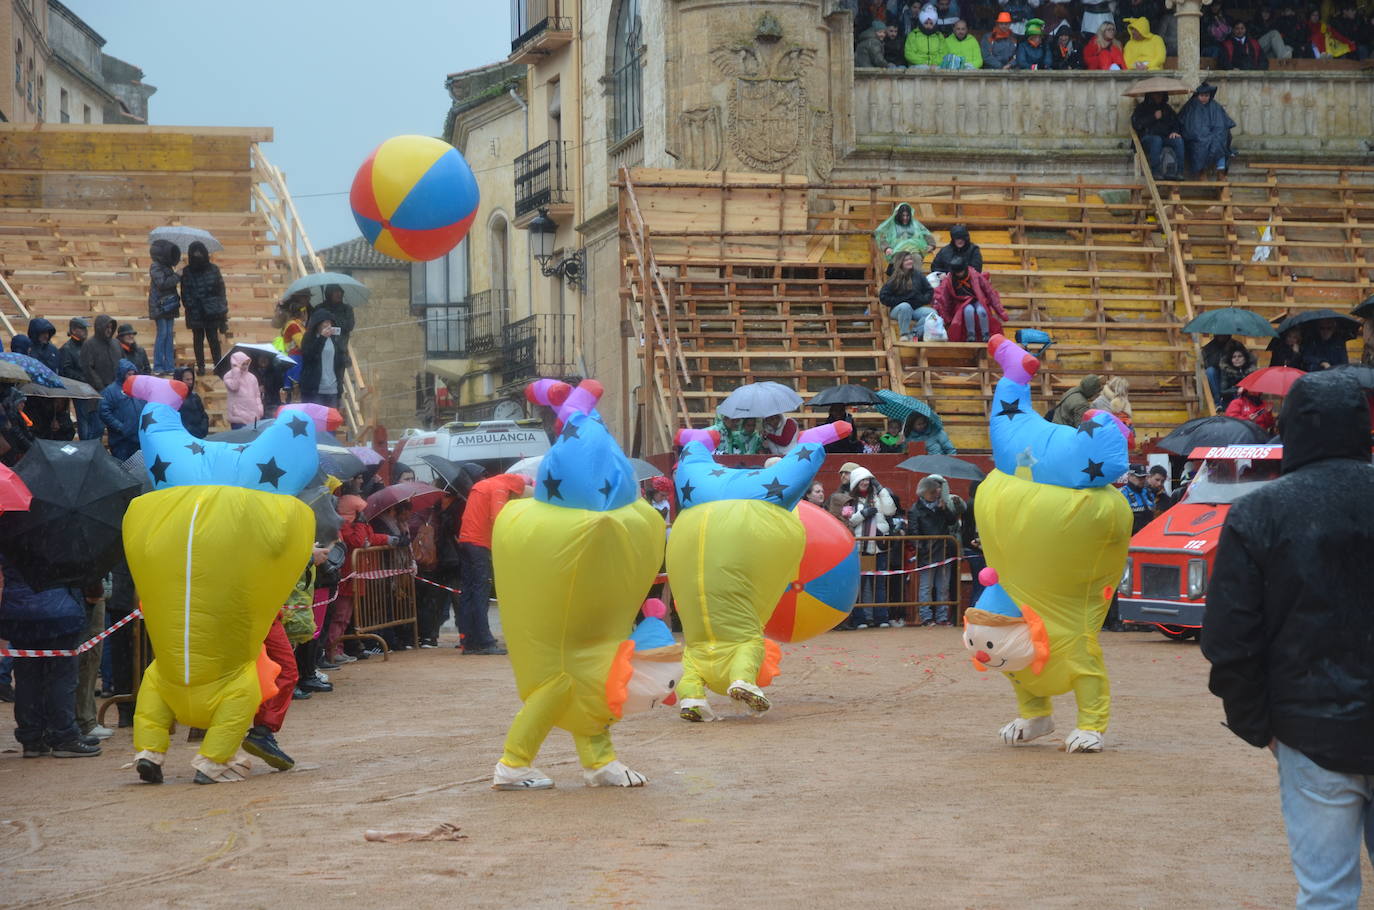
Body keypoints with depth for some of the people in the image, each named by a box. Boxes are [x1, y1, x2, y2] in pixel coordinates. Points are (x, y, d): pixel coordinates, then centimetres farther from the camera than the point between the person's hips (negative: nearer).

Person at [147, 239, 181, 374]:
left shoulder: (167, 267, 15)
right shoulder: (155, 268, -10)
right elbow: (162, 283, -21)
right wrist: (177, 276, -15)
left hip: (169, 306, 8)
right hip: (159, 306, -8)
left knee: (169, 335, 6)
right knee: (162, 334, -8)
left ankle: (169, 366, 8)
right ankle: (158, 366, -5)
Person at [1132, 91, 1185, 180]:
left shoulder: (1167, 108, 25)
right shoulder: (1142, 107, 14)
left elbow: (1176, 122, 22)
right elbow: (1136, 124, -1)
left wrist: (1175, 131, -2)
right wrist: (1154, 117, -5)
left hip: (1166, 137, 4)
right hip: (1147, 138, -4)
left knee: (1179, 140, -28)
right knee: (1157, 140, -39)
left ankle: (1177, 171, -31)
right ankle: (1155, 172, -39)